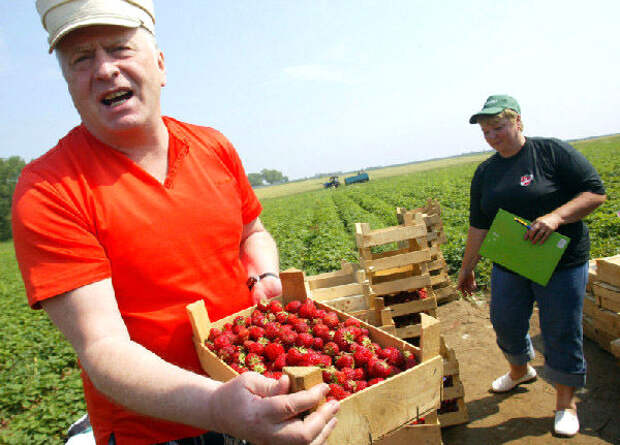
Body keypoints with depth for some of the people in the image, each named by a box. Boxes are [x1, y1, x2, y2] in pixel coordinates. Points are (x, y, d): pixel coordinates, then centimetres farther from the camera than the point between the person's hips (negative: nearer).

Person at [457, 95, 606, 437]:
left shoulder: (553, 152, -9)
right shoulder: (485, 172, 6)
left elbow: (596, 193, -10)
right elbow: (479, 225, 11)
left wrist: (556, 216, -26)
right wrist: (467, 267, 13)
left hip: (560, 263, -5)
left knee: (561, 332, 4)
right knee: (505, 323, 15)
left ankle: (566, 403, 26)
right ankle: (520, 371, 46)